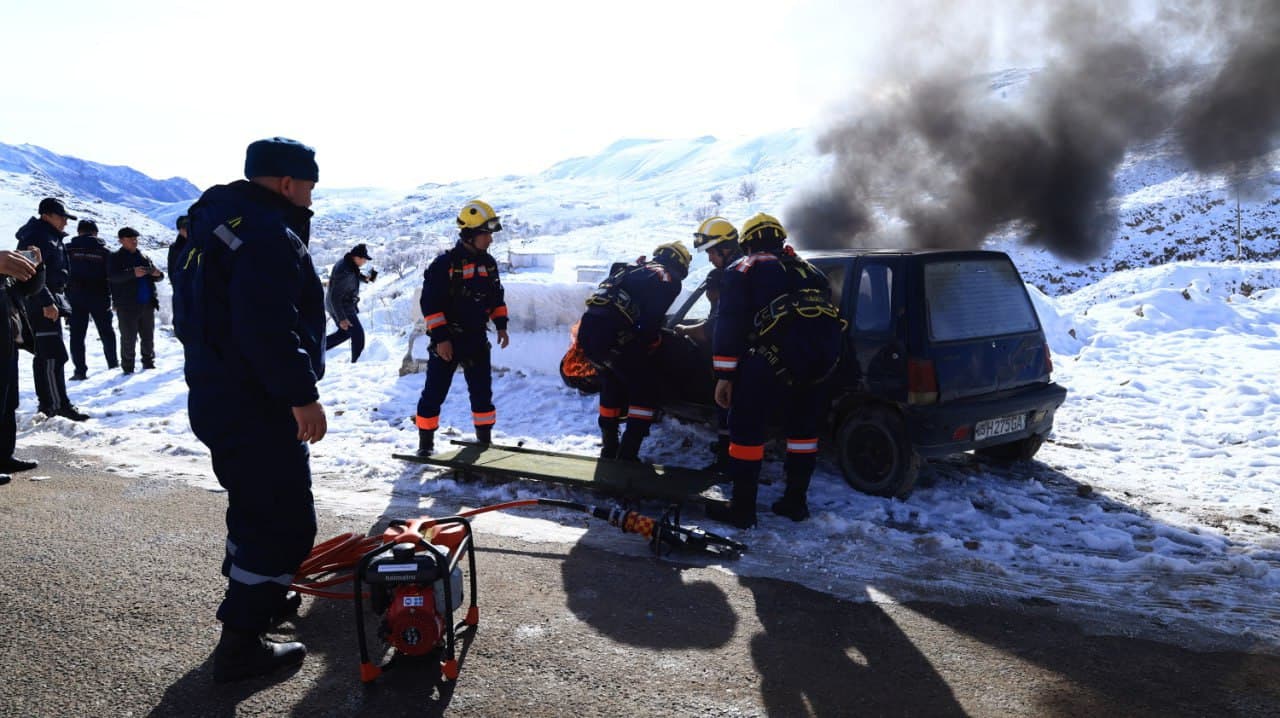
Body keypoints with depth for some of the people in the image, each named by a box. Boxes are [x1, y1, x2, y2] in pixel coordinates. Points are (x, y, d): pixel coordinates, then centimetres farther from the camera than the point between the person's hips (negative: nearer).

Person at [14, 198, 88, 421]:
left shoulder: (50, 237, 17)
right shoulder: (38, 238, -14)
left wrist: (57, 300, 24)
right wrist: (47, 302, -29)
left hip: (46, 303, 11)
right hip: (42, 305, -11)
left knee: (43, 354, 15)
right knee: (54, 354, -11)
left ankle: (46, 402, 23)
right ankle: (60, 404, -10)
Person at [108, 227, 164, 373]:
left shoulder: (144, 258, 17)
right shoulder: (115, 258, 0)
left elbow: (157, 277, 20)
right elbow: (113, 277, -16)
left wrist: (157, 274, -5)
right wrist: (133, 273, -29)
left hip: (147, 304, 5)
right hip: (127, 305, -5)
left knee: (148, 336, 12)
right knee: (129, 338, -5)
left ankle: (148, 362, 23)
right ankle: (128, 367, 2)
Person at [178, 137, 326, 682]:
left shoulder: (217, 224, 15)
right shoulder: (269, 234, -20)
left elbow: (196, 311, 24)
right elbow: (270, 328, -30)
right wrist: (302, 394, -25)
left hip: (218, 398, 11)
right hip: (257, 408, -11)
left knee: (254, 505, 25)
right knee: (285, 521, -4)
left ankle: (255, 598, 41)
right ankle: (240, 643, 2)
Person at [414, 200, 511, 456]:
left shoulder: (489, 263, 5)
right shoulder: (445, 264, -15)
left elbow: (496, 296, 17)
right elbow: (430, 302, -16)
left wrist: (501, 325, 9)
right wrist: (440, 337, -19)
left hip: (476, 339, 6)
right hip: (447, 341, -5)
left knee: (482, 391, 10)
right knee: (435, 393, 2)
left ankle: (484, 439, 23)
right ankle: (425, 442, 14)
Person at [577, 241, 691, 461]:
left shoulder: (632, 269, 29)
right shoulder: (668, 280, 7)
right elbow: (651, 321, -5)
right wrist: (649, 347, 10)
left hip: (586, 327, 8)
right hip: (612, 334, -8)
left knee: (611, 385, 26)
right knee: (644, 389, 6)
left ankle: (609, 450, 34)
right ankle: (628, 455, 1)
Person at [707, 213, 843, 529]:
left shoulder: (744, 269, 11)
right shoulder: (807, 269, 28)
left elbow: (730, 323, 0)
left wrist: (725, 376, -1)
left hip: (776, 353, -6)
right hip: (823, 355, 6)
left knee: (746, 428, 4)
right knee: (803, 426, 21)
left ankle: (742, 508, 8)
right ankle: (796, 501, 29)